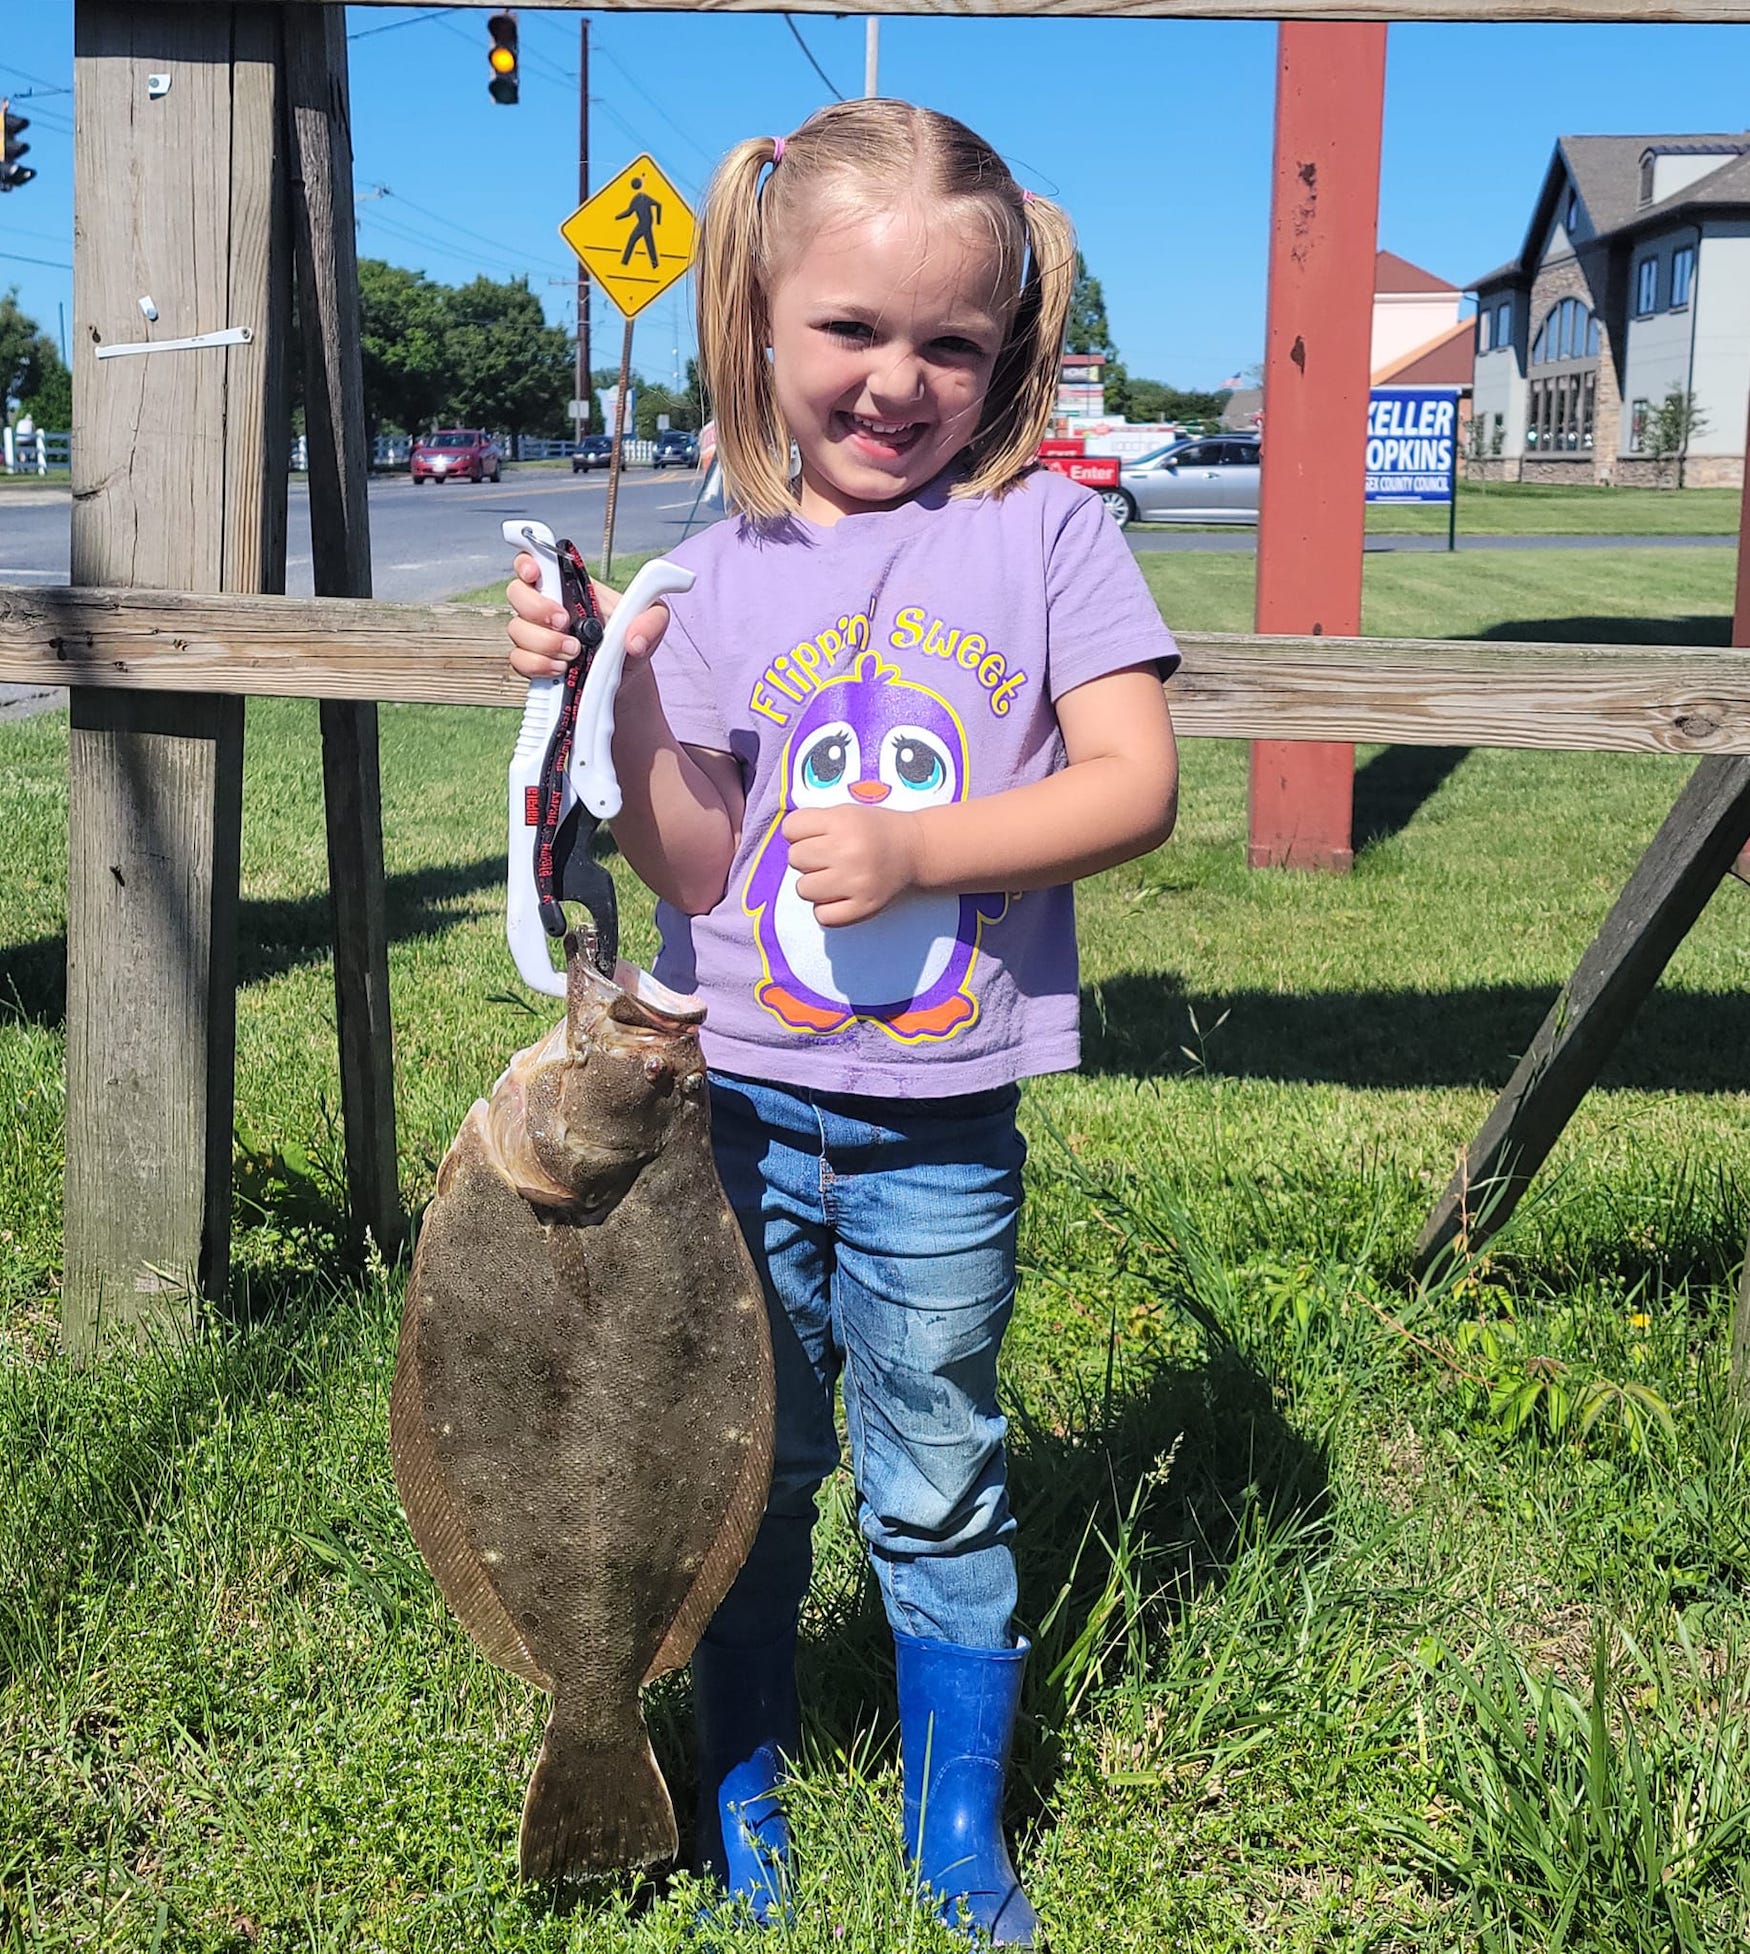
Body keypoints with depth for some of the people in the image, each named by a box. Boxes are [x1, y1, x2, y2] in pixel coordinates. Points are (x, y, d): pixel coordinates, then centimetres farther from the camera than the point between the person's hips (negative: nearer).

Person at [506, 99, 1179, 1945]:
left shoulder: (1043, 531, -3)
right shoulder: (721, 570, 0)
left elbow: (1135, 786, -10)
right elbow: (693, 865, -3)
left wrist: (919, 847, -21)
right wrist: (623, 700, -18)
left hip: (937, 1127, -1)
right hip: (734, 1105, 2)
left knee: (937, 1491, 11)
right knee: (744, 1467, 15)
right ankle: (739, 1794, 37)